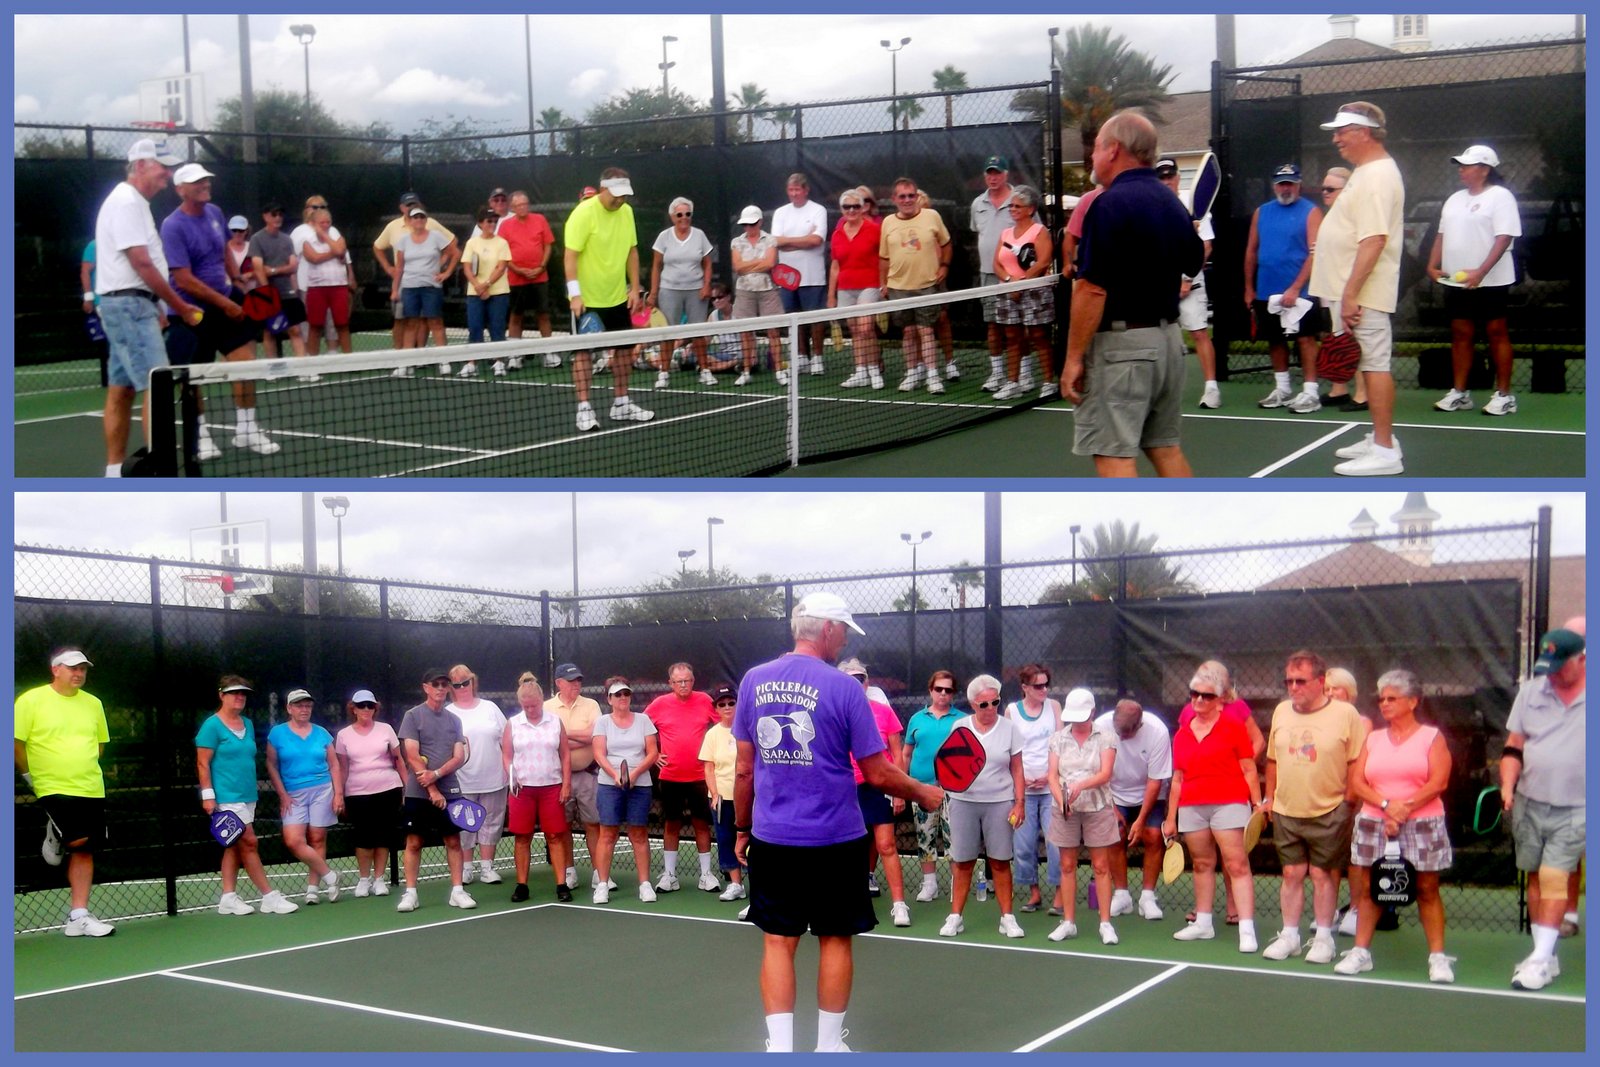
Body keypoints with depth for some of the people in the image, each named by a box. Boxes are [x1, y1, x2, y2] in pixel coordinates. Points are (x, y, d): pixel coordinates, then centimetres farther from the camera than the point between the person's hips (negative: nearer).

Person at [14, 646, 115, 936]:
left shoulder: (93, 703, 9)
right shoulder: (31, 700, -6)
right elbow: (16, 743, -4)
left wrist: (83, 768, 12)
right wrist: (31, 776, -2)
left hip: (91, 789, 5)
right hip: (54, 789, -5)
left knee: (84, 850, 5)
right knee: (78, 839, -23)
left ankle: (78, 917, 12)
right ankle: (55, 836, 13)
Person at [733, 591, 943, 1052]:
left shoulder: (754, 681, 1)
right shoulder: (844, 687, -10)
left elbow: (744, 768, 5)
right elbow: (877, 773, -7)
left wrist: (742, 829, 15)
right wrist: (922, 793, 10)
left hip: (771, 840, 3)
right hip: (833, 841, -3)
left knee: (778, 942, 7)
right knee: (835, 940, 11)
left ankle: (779, 1049, 4)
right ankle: (828, 1047, 19)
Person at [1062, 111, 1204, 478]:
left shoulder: (1109, 204, -15)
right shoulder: (1170, 201, 9)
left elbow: (1092, 289, -20)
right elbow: (1195, 264, 23)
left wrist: (1074, 357, -16)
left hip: (1121, 341, -8)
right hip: (1168, 336, 8)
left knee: (1112, 454, -5)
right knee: (1166, 446, 15)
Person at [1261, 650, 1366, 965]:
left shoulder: (1346, 714, -9)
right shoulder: (1281, 711, 5)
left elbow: (1357, 763, -8)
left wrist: (1349, 803, -10)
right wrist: (1270, 798, 15)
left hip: (1328, 812, -4)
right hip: (1286, 812, 4)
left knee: (1323, 874, 4)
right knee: (1291, 874, 8)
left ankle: (1323, 938, 16)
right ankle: (1289, 936, 18)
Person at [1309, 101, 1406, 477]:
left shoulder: (1377, 176, -16)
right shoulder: (1366, 172, 16)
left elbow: (1373, 241, -24)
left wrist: (1350, 295, -27)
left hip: (1360, 294, -10)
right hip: (1348, 291, 10)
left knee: (1374, 365, -8)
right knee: (1372, 364, 14)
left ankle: (1385, 452, -6)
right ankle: (1379, 439, 23)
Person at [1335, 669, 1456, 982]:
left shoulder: (1432, 737, 2)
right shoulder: (1373, 739, 12)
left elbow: (1439, 781, -9)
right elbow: (1356, 781, 4)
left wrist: (1406, 807, -16)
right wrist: (1387, 805, -12)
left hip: (1422, 824, -3)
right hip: (1373, 824, 3)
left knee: (1427, 890, -1)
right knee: (1368, 889, 3)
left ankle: (1438, 957, 3)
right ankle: (1361, 952, 9)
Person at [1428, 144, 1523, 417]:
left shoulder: (1500, 196, -8)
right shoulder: (1455, 199, 15)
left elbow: (1504, 238, -16)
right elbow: (1442, 235, 20)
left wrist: (1480, 272, -26)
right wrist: (1433, 265, 4)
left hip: (1489, 281, -7)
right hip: (1456, 281, 7)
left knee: (1496, 333, -1)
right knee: (1460, 334, 7)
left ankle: (1504, 395, 3)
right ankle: (1459, 393, 13)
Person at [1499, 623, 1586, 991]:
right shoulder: (1531, 690, 4)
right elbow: (1514, 745, 9)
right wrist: (1508, 785, -1)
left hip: (1574, 809, -4)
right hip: (1529, 804, 4)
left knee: (1553, 877, -11)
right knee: (1535, 878, 8)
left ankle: (1541, 959, -8)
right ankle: (1547, 957, 17)